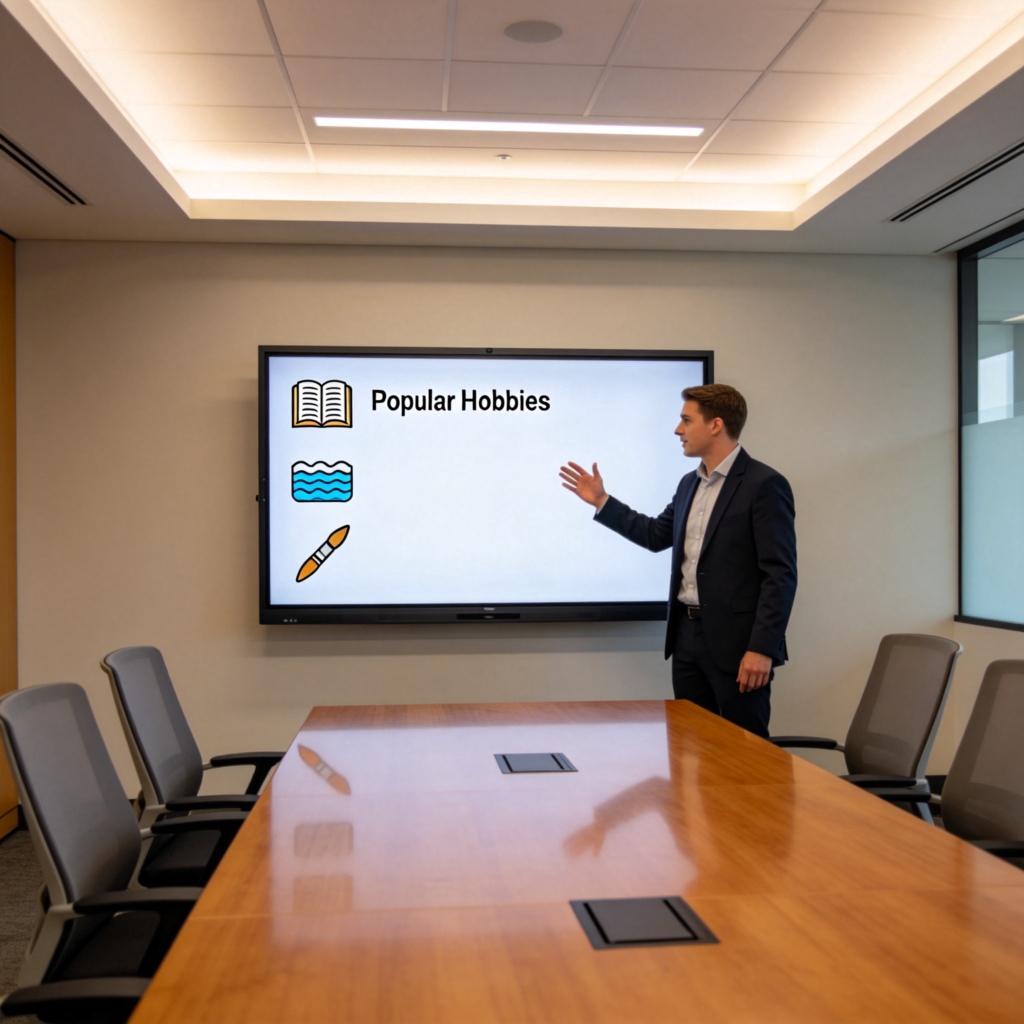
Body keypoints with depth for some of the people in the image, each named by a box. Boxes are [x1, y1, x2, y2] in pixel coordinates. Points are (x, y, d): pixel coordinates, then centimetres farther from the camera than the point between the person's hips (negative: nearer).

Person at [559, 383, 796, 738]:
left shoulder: (765, 484, -12)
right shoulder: (689, 483, 13)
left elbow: (780, 574, -15)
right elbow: (656, 535, 25)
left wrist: (762, 648, -20)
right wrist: (601, 501, 20)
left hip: (736, 642, -8)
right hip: (687, 634, 8)